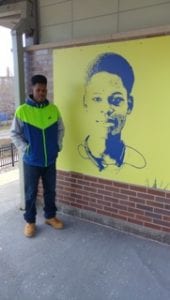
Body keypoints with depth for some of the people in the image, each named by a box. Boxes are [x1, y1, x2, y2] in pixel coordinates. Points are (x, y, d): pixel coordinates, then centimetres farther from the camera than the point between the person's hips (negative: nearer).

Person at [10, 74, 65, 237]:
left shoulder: (53, 109, 0)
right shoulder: (22, 111, -9)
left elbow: (60, 129, 11)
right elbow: (14, 133, -2)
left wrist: (58, 145, 2)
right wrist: (24, 148, -10)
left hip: (50, 160, 3)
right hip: (31, 161, -2)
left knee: (50, 190, 15)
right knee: (31, 193, 10)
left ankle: (50, 216, 35)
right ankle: (30, 221, 29)